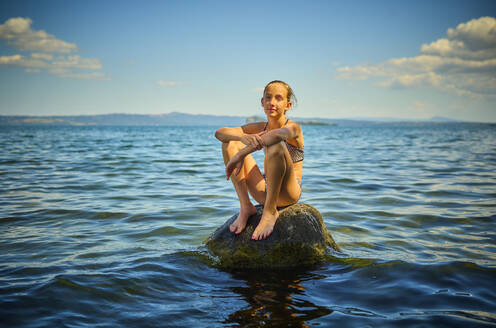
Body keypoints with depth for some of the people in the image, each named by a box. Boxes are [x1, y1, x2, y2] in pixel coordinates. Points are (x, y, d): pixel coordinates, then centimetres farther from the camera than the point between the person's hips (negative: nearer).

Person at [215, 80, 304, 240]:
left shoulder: (293, 127, -10)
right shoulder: (260, 128, 7)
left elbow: (278, 134, -37)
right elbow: (219, 133, -4)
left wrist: (241, 155, -38)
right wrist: (244, 137, -26)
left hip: (288, 193, -6)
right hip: (265, 191, 6)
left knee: (276, 145, -32)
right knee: (230, 143, -3)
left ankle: (270, 211, -21)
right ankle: (246, 206, -9)